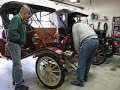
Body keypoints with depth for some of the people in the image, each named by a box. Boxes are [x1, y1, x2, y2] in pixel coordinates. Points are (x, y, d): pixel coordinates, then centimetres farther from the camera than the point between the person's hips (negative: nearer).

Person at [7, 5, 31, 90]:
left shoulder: (20, 19, 15)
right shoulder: (16, 18, -16)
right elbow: (11, 31, -27)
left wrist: (21, 41, 8)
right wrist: (20, 39, -18)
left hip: (17, 44, 10)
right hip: (14, 44, -10)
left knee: (16, 63, 18)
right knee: (18, 64, -6)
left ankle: (15, 79, 32)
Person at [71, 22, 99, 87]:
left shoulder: (74, 26, 13)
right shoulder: (84, 24, 36)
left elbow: (76, 40, 3)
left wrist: (77, 51, 15)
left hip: (88, 42, -8)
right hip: (96, 41, 8)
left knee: (81, 63, 0)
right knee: (88, 62, 19)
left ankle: (79, 81, 7)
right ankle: (85, 77, 32)